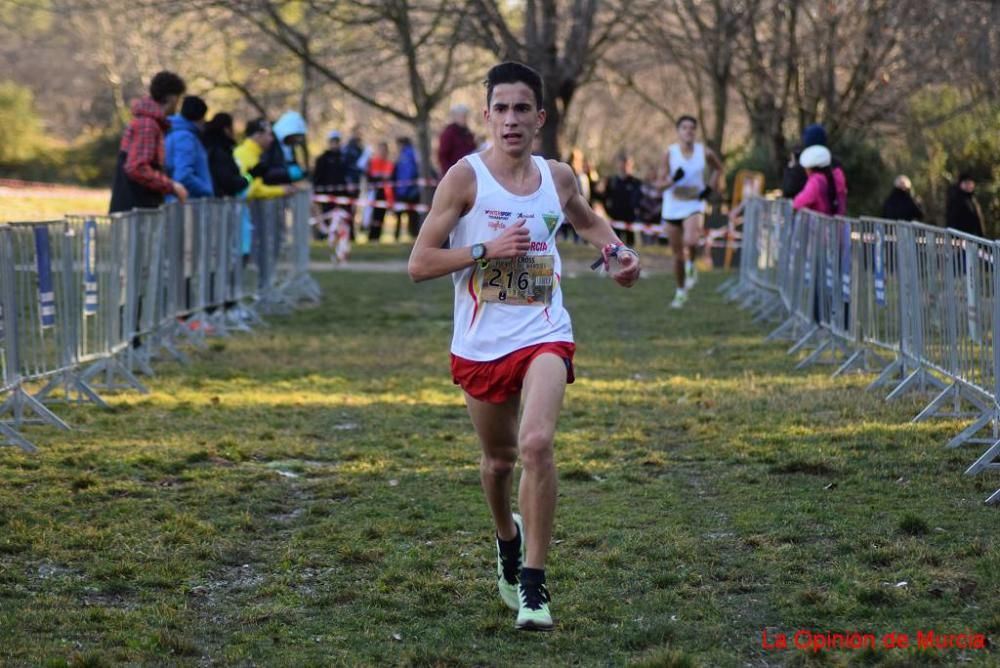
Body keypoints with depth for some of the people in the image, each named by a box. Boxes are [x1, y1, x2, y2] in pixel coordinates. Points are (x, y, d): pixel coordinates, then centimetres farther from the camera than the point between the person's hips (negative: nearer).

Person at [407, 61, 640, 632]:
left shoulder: (558, 177, 3)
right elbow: (419, 263, -10)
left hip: (543, 335, 0)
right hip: (480, 343, 0)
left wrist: (618, 250, 7)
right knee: (499, 458, 16)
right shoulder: (465, 177, -8)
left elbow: (588, 220, 27)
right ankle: (508, 536, 49)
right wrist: (486, 249, -21)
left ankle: (533, 584, -16)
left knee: (536, 444, -23)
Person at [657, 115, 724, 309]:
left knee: (691, 241, -32)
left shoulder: (705, 152, -4)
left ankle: (691, 264, 1)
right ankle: (681, 292, 29)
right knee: (677, 255, 9)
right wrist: (673, 179, -26)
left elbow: (720, 169, 16)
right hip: (672, 208, 1)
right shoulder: (670, 153, -7)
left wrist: (712, 187, 2)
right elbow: (661, 184, -6)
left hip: (694, 206, -1)